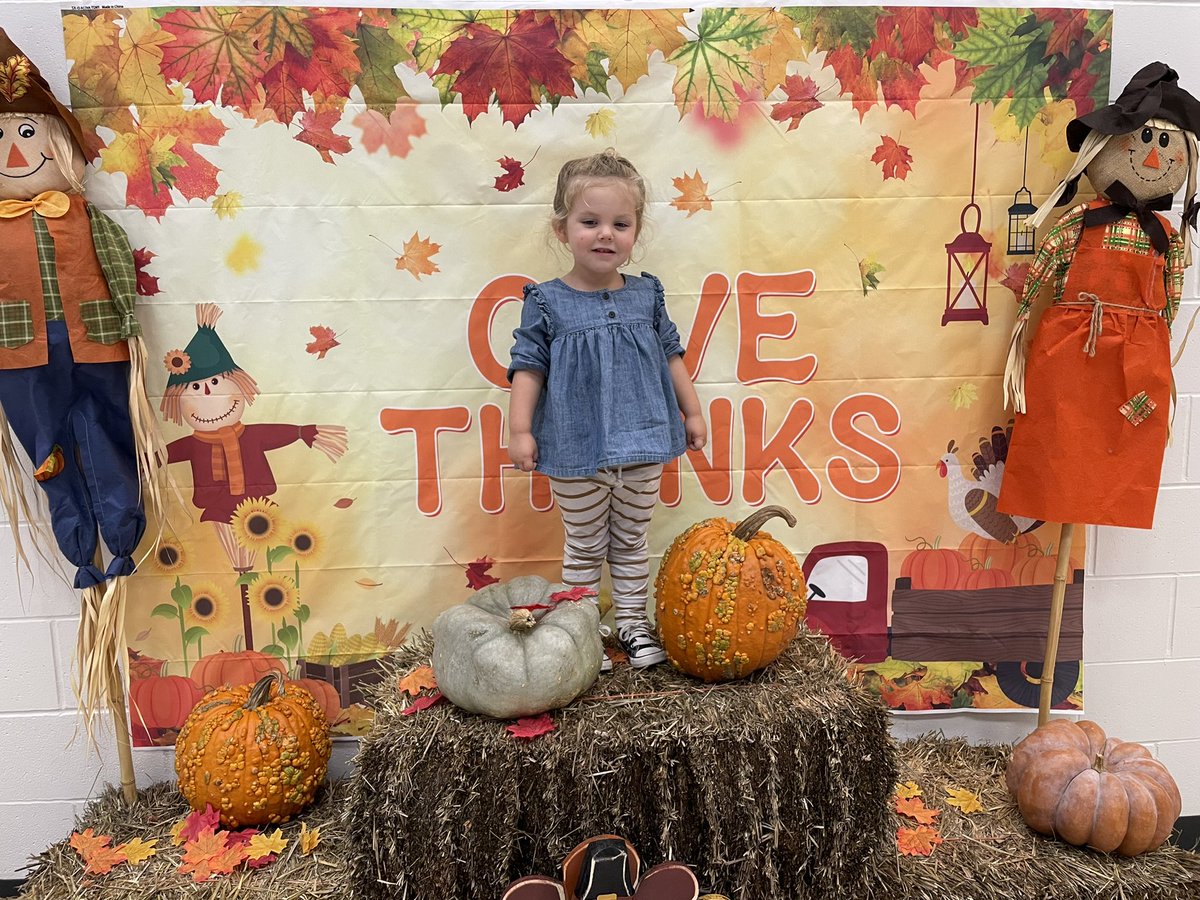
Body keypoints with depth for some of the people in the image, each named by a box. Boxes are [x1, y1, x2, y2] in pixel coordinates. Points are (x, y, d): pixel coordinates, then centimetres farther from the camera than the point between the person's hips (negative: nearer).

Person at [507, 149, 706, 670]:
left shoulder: (646, 295, 2)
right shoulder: (547, 302, -8)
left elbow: (671, 355, 10)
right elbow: (528, 367, -5)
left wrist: (691, 412, 12)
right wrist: (519, 429, -11)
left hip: (641, 446, 3)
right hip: (576, 451, -3)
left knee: (632, 541, 18)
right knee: (584, 546, 13)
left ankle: (632, 621, 34)